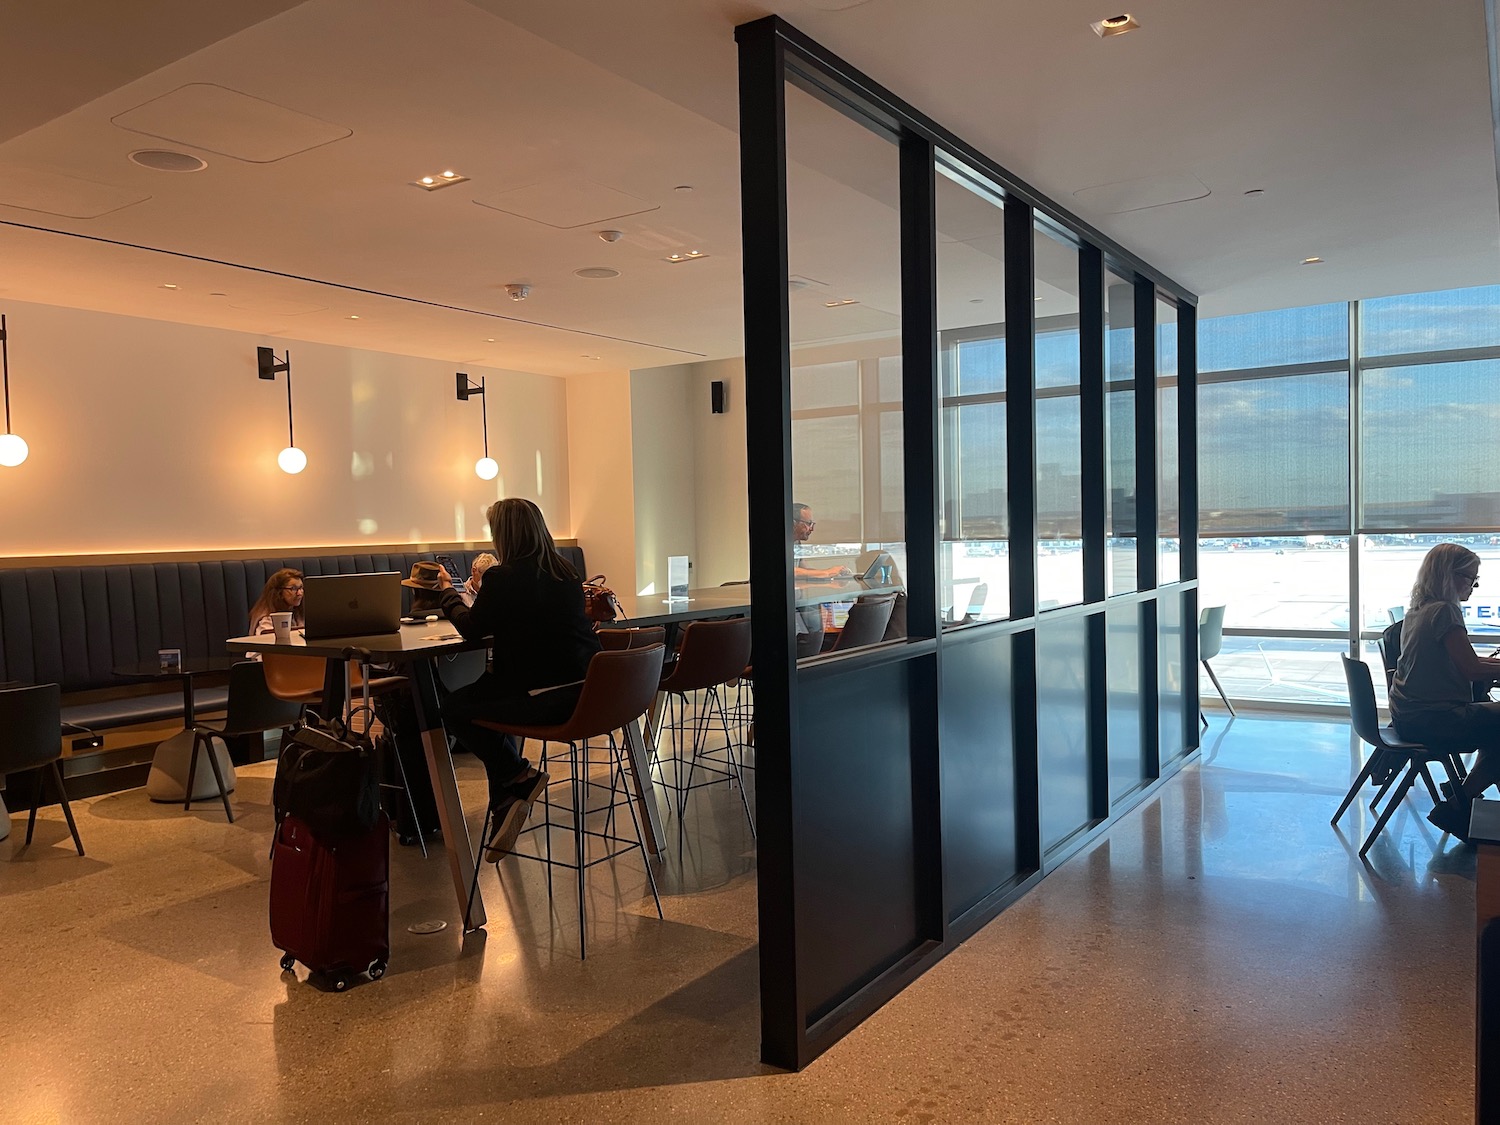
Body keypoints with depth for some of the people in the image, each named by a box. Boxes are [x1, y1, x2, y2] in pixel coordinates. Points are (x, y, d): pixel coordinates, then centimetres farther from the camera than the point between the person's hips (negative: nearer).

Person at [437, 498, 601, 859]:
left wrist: (448, 591, 21)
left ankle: (520, 777, 13)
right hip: (585, 691, 8)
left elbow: (471, 628, 3)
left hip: (547, 700, -8)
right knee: (486, 695, 27)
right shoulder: (565, 573, 11)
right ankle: (508, 803, 25)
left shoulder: (503, 577, -11)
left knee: (454, 709, 10)